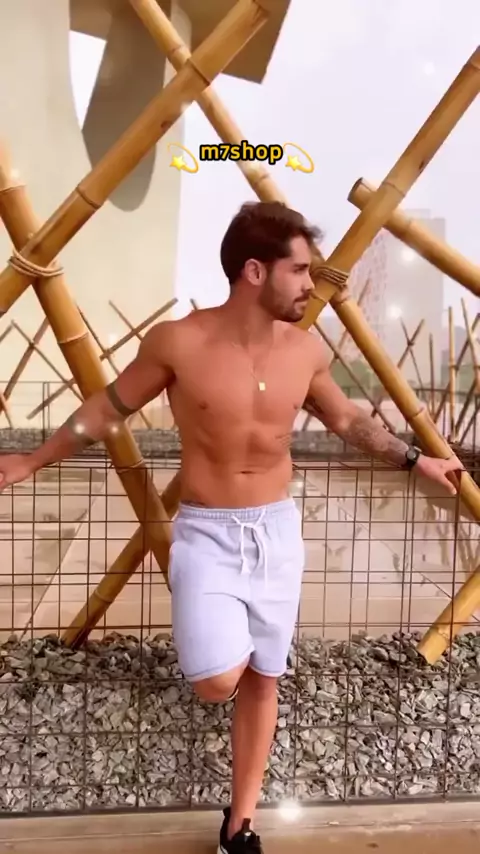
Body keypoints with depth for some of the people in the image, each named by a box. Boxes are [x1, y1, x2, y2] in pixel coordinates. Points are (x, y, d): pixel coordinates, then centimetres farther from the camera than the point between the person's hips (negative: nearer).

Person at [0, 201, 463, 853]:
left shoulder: (307, 349, -3)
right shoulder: (178, 342, -15)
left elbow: (346, 418, 15)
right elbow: (109, 407, -1)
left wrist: (416, 461, 19)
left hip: (278, 530, 4)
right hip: (206, 532, -3)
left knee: (262, 681, 11)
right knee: (219, 680, -16)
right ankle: (217, 643, 23)